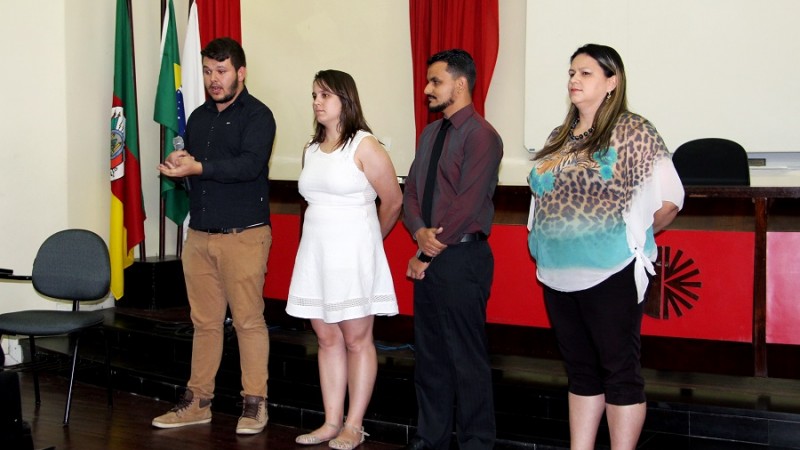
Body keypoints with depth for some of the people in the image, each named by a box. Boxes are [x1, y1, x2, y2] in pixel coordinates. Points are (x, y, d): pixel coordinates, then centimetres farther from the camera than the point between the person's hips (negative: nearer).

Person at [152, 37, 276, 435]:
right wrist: (178, 164, -1)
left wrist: (197, 167, -25)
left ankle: (255, 403, 7)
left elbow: (249, 164, -19)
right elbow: (187, 166, 23)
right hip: (199, 235, 6)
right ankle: (198, 401, 16)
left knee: (248, 320, -3)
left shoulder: (257, 115, -4)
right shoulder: (198, 117, 17)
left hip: (243, 235, -6)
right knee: (204, 322, 9)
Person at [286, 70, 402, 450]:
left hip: (353, 254, -6)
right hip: (315, 252, 6)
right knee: (327, 338, 8)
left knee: (356, 339, 1)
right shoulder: (311, 150, 11)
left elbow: (393, 201, -3)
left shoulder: (364, 146, -8)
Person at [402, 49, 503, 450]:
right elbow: (411, 191, 12)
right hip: (428, 258, 8)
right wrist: (420, 232, -8)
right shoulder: (430, 133, 15)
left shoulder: (481, 135, -10)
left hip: (462, 258, -8)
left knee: (467, 357, -2)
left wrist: (428, 254, -12)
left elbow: (468, 204, -16)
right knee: (428, 352, 13)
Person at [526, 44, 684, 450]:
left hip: (610, 273, -7)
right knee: (580, 369, 14)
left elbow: (668, 198, -10)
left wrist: (632, 235, 0)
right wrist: (550, 245, 10)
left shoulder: (632, 132, -7)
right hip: (558, 273, 7)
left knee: (619, 370, 1)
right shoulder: (559, 138, 13)